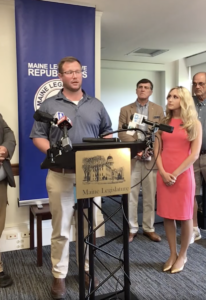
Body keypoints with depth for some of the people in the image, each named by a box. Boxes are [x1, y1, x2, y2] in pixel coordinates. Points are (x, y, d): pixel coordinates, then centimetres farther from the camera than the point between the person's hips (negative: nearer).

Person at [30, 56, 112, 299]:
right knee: (61, 227, 5)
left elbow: (107, 133, 15)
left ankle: (88, 269, 29)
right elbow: (38, 137, 1)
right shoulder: (49, 105, 3)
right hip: (60, 174, -2)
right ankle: (59, 276, 20)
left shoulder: (96, 105, 11)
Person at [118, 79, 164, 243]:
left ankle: (149, 228, 20)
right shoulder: (125, 110, 7)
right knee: (131, 195, 3)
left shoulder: (158, 109, 10)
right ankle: (132, 228, 16)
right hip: (131, 157, -1)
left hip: (151, 157, 1)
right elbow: (122, 132, -2)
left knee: (150, 195, 7)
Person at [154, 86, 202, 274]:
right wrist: (163, 172, -9)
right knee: (167, 216, 9)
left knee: (185, 216, 7)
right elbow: (157, 150, 6)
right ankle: (172, 254, 25)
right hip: (163, 175, 3)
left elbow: (194, 154, -7)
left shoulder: (194, 123, 0)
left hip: (183, 174, -3)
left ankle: (183, 255, 25)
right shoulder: (164, 123, 10)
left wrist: (176, 174, -14)